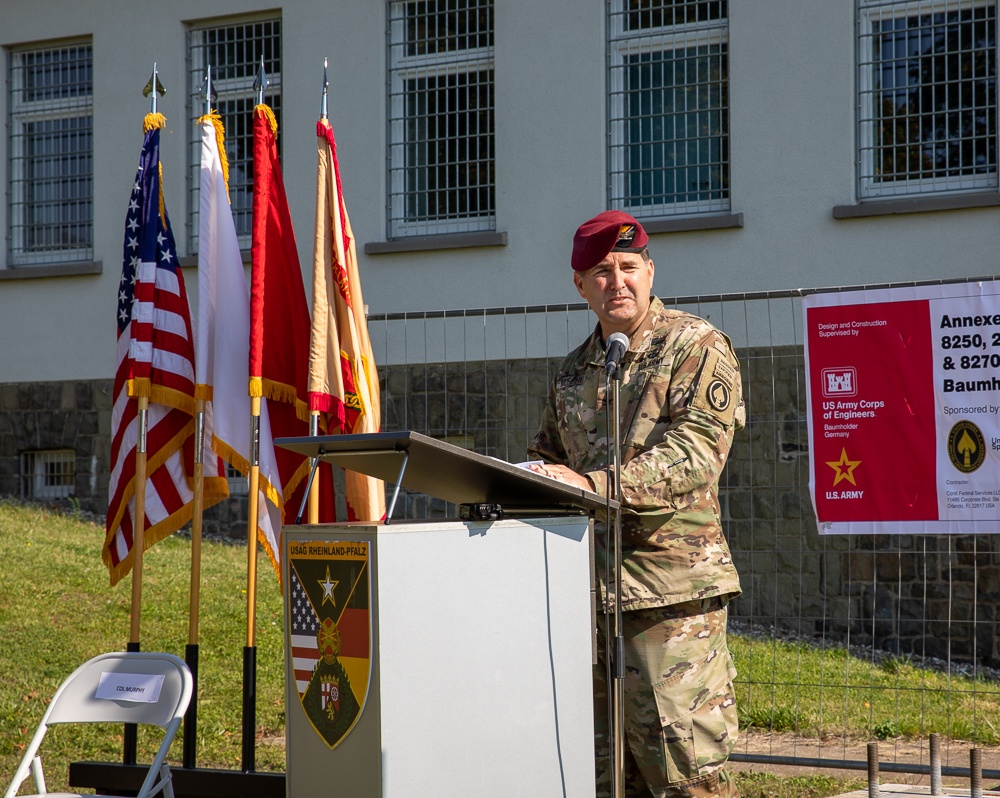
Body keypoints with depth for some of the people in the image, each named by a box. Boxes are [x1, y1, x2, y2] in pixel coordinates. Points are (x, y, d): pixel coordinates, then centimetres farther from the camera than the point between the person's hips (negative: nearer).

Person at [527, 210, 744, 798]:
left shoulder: (696, 347, -3)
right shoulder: (574, 372, 17)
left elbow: (693, 457, -17)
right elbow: (549, 459, 30)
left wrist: (593, 483, -26)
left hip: (672, 591, -6)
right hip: (592, 589, 6)